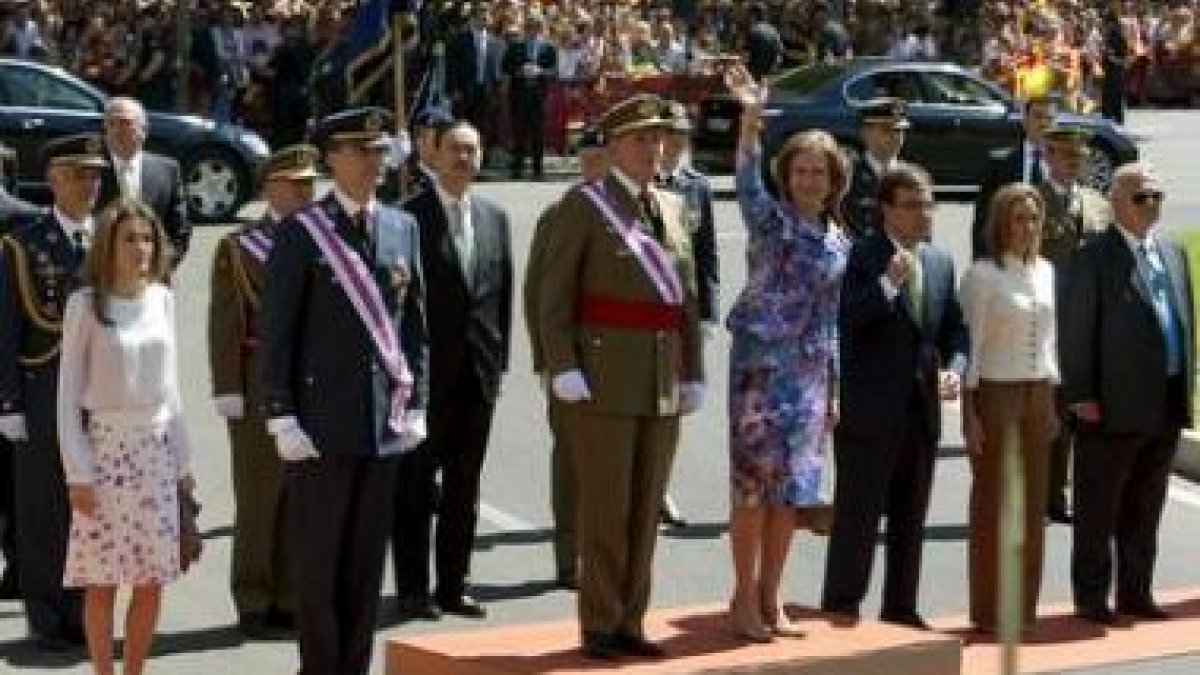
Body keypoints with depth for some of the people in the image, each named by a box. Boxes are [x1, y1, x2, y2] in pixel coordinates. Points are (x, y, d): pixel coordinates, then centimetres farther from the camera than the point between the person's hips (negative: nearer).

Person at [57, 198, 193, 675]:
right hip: (105, 448, -4)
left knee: (152, 581, 5)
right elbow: (68, 395, -5)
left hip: (156, 450, 4)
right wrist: (77, 472, -10)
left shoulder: (163, 300, 6)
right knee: (102, 581, -1)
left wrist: (183, 459, 13)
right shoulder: (86, 304, -6)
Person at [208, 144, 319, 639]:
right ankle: (254, 606, 11)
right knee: (258, 501, 2)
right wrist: (229, 392, -11)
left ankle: (288, 601, 17)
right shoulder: (238, 248, 0)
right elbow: (225, 326, -4)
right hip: (261, 390, -4)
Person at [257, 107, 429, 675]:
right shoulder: (301, 232, -5)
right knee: (317, 562, 2)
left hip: (385, 422, 4)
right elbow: (275, 331, -6)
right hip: (322, 421, -4)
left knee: (367, 562, 9)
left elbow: (416, 323, 14)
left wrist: (416, 403, 8)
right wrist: (281, 417, -10)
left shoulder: (403, 228, 10)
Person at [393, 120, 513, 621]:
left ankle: (453, 586, 19)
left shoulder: (495, 218, 11)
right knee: (415, 485, 2)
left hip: (479, 372, 5)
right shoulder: (409, 217, -6)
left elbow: (503, 293, 12)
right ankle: (413, 588, 10)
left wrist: (499, 360, 6)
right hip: (426, 371, -5)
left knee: (464, 487, 10)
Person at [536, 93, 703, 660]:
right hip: (603, 379, -6)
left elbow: (687, 298, 16)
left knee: (646, 508, 8)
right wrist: (564, 372, -15)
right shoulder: (582, 206, -3)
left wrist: (693, 374, 12)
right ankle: (598, 625, 7)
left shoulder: (671, 208, 14)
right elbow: (553, 297, -7)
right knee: (604, 508, -3)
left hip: (663, 382, 6)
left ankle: (628, 621, 17)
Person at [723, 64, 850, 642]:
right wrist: (751, 118, -43)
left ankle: (769, 596, 18)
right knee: (754, 480, -2)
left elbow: (830, 320, 16)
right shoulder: (768, 219, -4)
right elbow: (747, 178, -26)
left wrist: (833, 389, 15)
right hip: (761, 362, -5)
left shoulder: (839, 242, 11)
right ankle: (745, 596, 7)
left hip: (810, 372, 5)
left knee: (791, 486, 9)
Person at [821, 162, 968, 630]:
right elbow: (842, 321, -17)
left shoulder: (941, 263, 13)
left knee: (910, 520, 14)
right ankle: (840, 609, 3)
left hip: (922, 412, 7)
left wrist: (954, 369, -2)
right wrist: (887, 284, -28)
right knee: (857, 518, -3)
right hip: (869, 411, -6)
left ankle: (900, 608, 23)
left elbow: (954, 329, 17)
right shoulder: (860, 256, -7)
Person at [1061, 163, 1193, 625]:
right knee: (1098, 513, 3)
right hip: (1113, 408, -7)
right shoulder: (1094, 257, -8)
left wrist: (1186, 387, 10)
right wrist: (1080, 395, -14)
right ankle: (1091, 600, 11)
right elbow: (1076, 332, -11)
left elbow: (1186, 321, 16)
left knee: (1144, 513, 15)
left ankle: (1135, 594, 23)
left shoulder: (1173, 253, 14)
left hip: (1166, 408, 7)